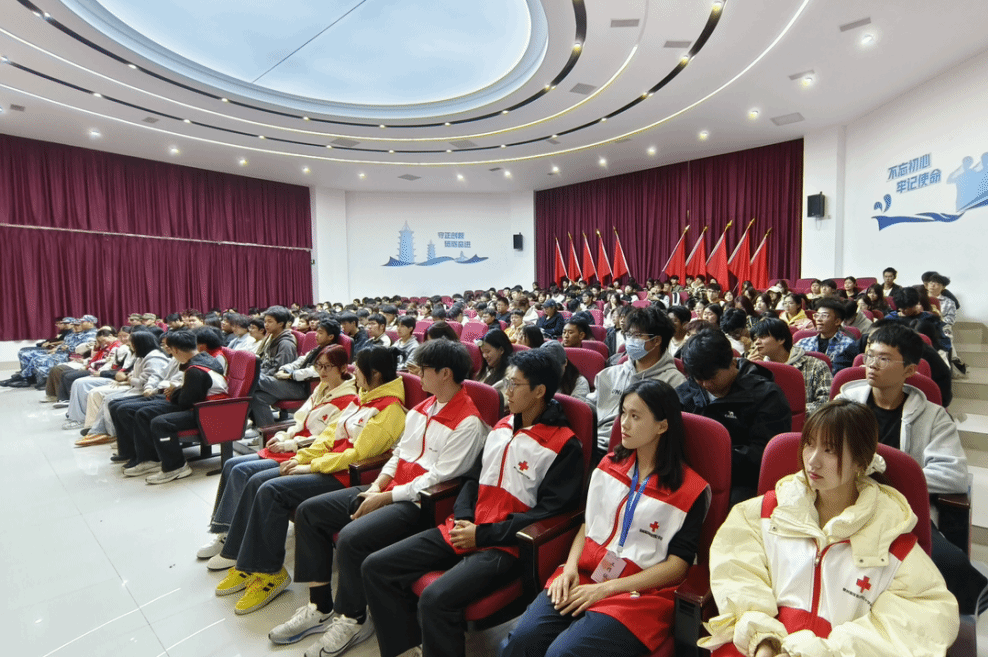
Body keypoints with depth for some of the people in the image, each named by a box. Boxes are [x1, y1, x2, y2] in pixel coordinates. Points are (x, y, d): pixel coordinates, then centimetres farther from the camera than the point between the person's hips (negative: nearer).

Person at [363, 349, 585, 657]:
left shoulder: (564, 445, -9)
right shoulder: (501, 427, 13)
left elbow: (548, 511, -13)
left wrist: (483, 534, -14)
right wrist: (462, 518, -2)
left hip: (502, 545, -7)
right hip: (462, 531, 8)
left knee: (436, 599, -30)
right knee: (375, 568, 0)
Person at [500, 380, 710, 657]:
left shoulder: (689, 490, -6)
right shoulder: (610, 465, 9)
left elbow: (677, 566, -8)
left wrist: (606, 588, -13)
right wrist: (571, 567, -4)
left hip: (639, 593, -4)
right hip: (584, 577, 4)